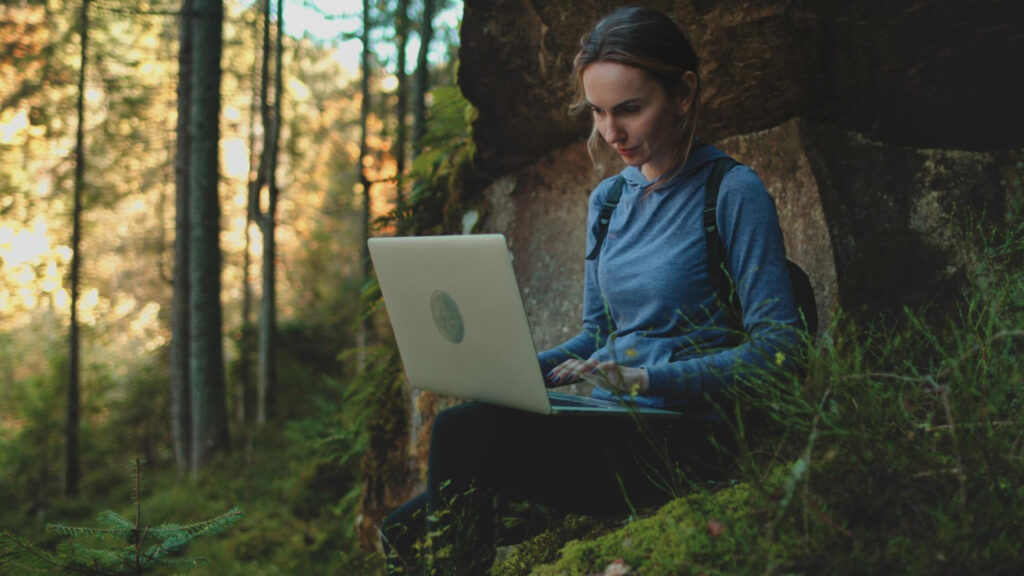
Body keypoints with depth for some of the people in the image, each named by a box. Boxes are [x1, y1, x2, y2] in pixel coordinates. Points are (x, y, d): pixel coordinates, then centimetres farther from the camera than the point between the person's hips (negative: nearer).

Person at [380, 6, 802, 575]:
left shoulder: (733, 193, -6)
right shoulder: (608, 198, 16)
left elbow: (776, 350, -11)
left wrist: (647, 379, -21)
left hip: (679, 441, -7)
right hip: (605, 425, 7)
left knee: (460, 431, -26)